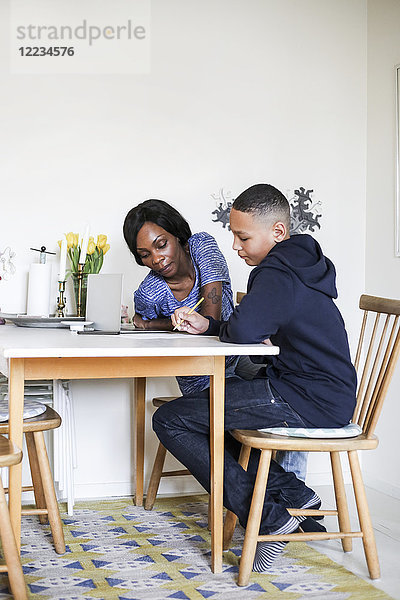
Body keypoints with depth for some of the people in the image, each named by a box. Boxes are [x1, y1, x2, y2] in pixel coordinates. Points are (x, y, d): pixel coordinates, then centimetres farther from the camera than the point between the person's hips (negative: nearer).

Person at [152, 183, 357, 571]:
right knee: (206, 411, 26)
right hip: (321, 395, 11)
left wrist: (219, 330, -8)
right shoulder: (296, 264, 16)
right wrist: (207, 325, 5)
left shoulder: (279, 274, -17)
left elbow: (244, 330, -33)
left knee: (170, 420, -8)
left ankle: (267, 519, -8)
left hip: (309, 402, -11)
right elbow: (258, 329, 20)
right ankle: (292, 494, 14)